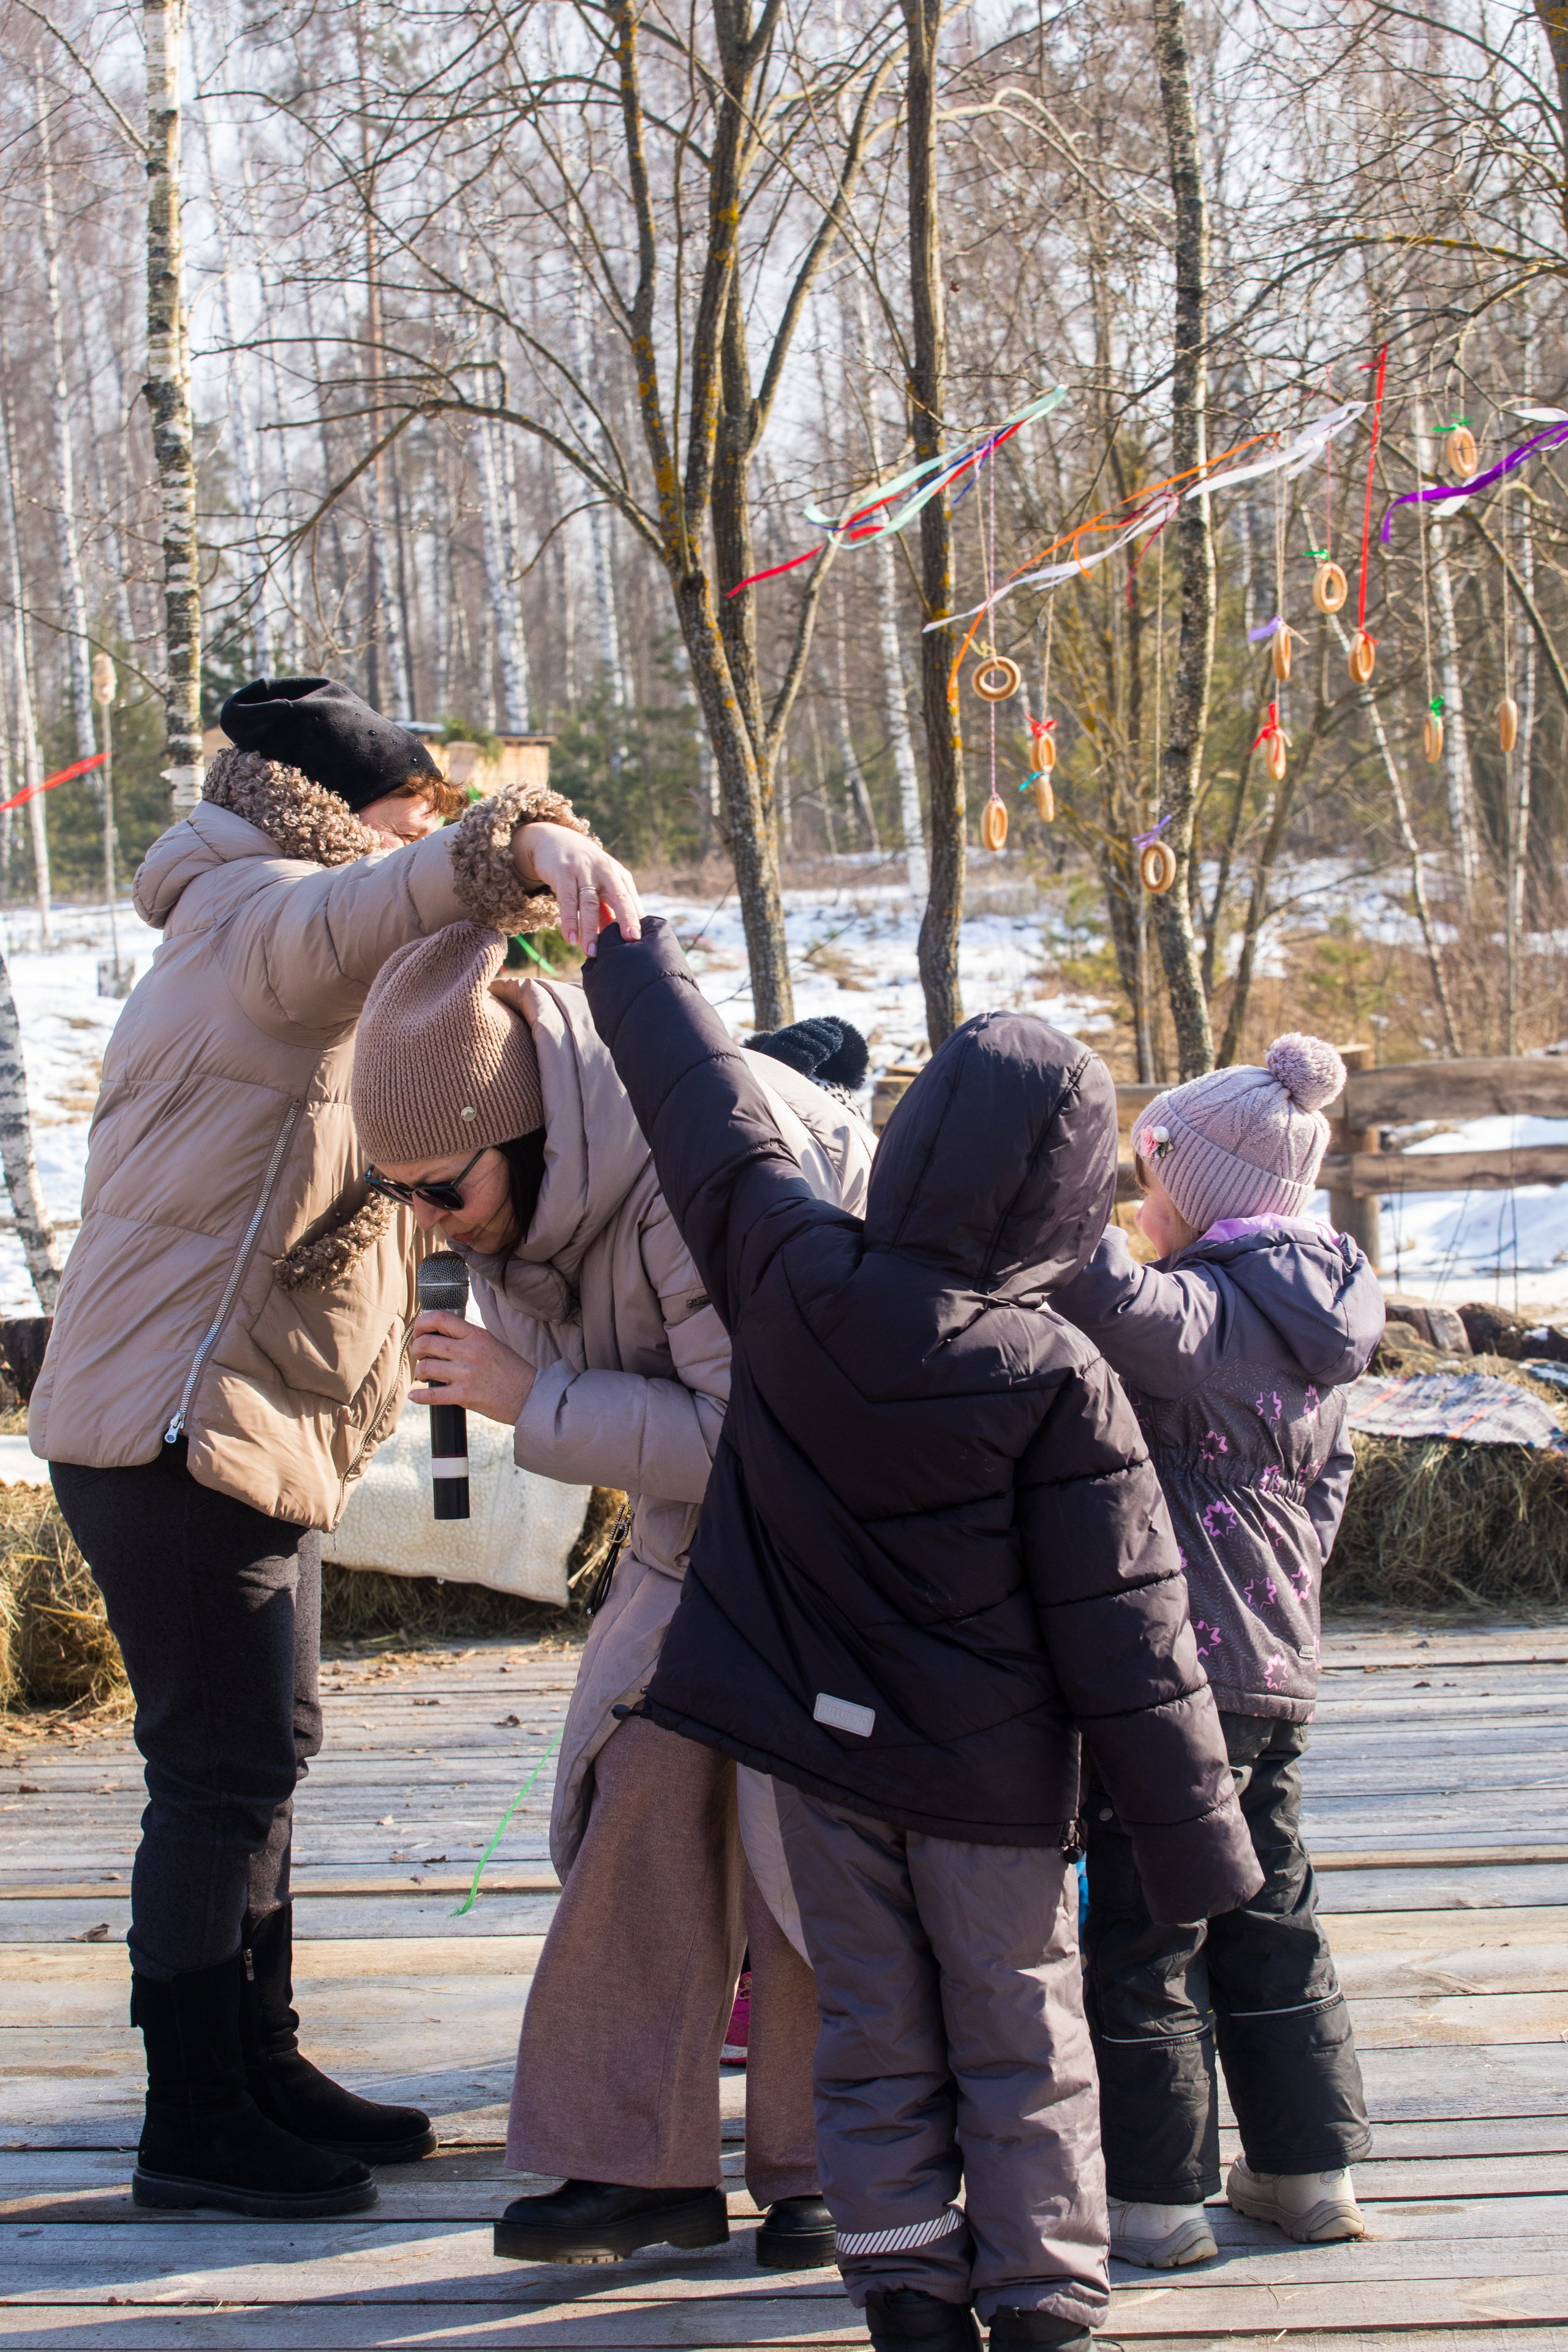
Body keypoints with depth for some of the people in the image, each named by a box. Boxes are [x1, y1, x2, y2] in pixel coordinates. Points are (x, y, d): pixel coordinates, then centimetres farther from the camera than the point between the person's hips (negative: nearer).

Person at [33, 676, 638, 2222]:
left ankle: (261, 2076, 29)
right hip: (178, 1427, -11)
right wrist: (523, 841, -55)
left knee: (258, 1758, 18)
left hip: (247, 1427, 11)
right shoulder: (258, 918, -13)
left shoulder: (285, 940, 22)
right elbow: (368, 908, -36)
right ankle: (195, 2130, 1)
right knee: (220, 1773, -6)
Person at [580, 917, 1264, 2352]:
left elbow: (706, 1106, 5)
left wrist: (629, 946, 23)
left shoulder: (792, 1277, -12)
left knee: (874, 2039, 12)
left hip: (823, 1749, 3)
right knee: (1021, 2049, 9)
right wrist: (1198, 1855, -7)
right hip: (991, 1775, -3)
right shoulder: (1060, 1383, -19)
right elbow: (1127, 1640, -15)